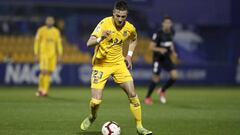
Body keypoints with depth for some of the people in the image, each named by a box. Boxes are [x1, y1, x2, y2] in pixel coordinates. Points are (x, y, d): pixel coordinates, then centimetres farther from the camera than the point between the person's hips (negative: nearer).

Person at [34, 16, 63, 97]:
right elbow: (36, 42, 0)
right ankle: (40, 90, -2)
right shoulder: (41, 30, -2)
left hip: (53, 54, 4)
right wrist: (36, 54, -5)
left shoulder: (56, 31, 8)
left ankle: (45, 91, 6)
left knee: (49, 73, 1)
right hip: (43, 54, -4)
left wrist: (60, 55, 5)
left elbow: (59, 43, 12)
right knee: (44, 71, -14)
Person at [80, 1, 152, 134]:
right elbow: (89, 43, -27)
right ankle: (92, 117, 25)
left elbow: (133, 40, 20)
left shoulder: (130, 28, -6)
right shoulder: (105, 23, -19)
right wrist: (101, 38, -47)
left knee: (132, 94, -7)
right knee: (96, 101, -10)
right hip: (101, 64, -3)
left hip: (118, 63, 3)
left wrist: (129, 55, 7)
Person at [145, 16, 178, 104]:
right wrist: (160, 49, -33)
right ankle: (147, 97, 17)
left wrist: (173, 53, 10)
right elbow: (151, 47, -17)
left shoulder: (171, 33, 2)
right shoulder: (158, 34, -17)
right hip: (158, 59, -5)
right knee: (156, 79, -3)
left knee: (174, 75, -9)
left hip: (167, 58, 5)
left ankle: (162, 91, 15)